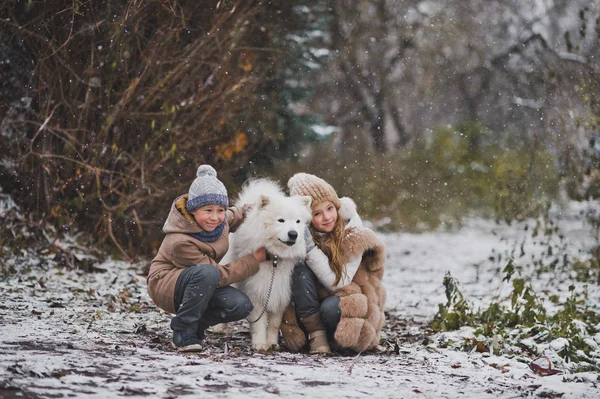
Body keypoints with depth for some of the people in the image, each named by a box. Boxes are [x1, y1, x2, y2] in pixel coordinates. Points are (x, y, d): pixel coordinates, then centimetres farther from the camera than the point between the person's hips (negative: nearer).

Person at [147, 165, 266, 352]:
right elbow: (220, 275, -27)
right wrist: (255, 259, -24)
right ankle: (183, 333, -23)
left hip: (200, 286, 7)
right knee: (207, 273, -39)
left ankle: (195, 324, 5)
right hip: (165, 284, -7)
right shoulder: (180, 243, -31)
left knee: (241, 305, -20)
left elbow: (235, 214, 17)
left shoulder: (221, 219, -10)